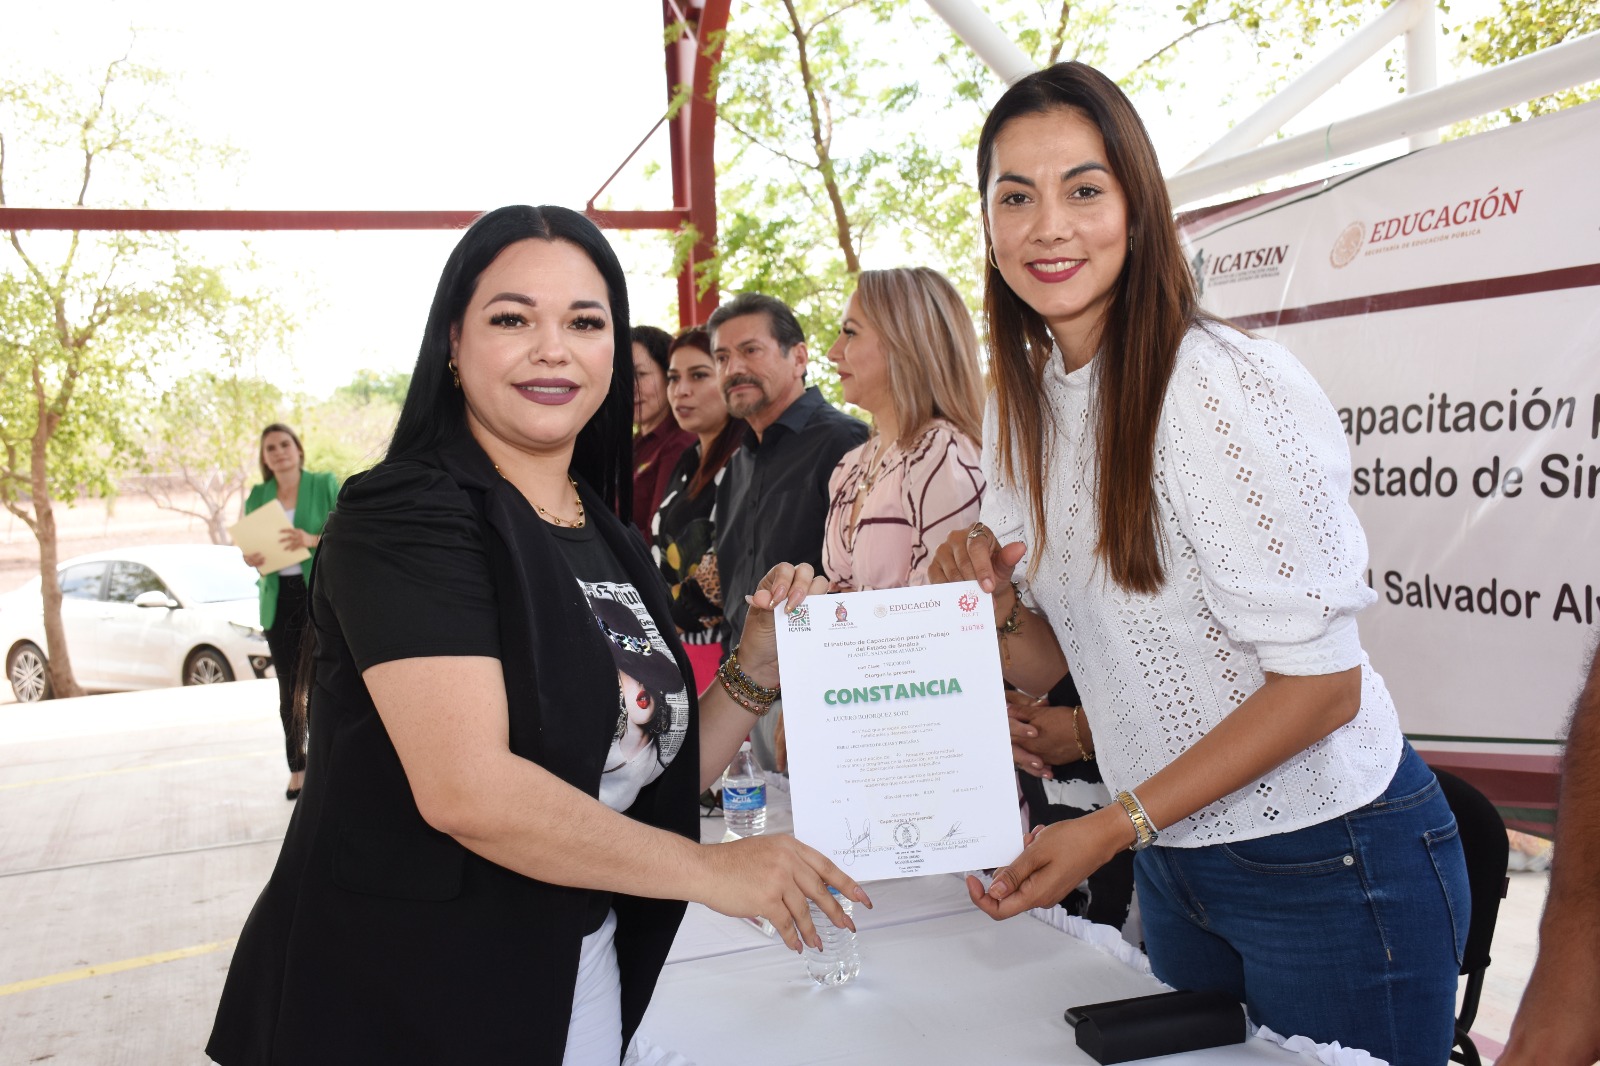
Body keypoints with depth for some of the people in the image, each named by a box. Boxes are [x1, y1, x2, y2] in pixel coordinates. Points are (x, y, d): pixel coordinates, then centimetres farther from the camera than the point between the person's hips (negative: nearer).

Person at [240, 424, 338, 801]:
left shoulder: (324, 484, 0)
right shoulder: (258, 496, 11)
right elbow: (250, 546, 16)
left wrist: (312, 540, -22)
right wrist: (251, 559, -8)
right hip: (279, 600, 4)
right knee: (288, 689, 7)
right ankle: (297, 767, 19)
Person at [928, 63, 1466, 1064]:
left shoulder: (1228, 385, -21)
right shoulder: (1020, 405, 2)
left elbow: (1321, 681, -21)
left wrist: (1113, 827, -23)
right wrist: (995, 602, -14)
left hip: (1331, 867, -7)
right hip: (1173, 864, 7)